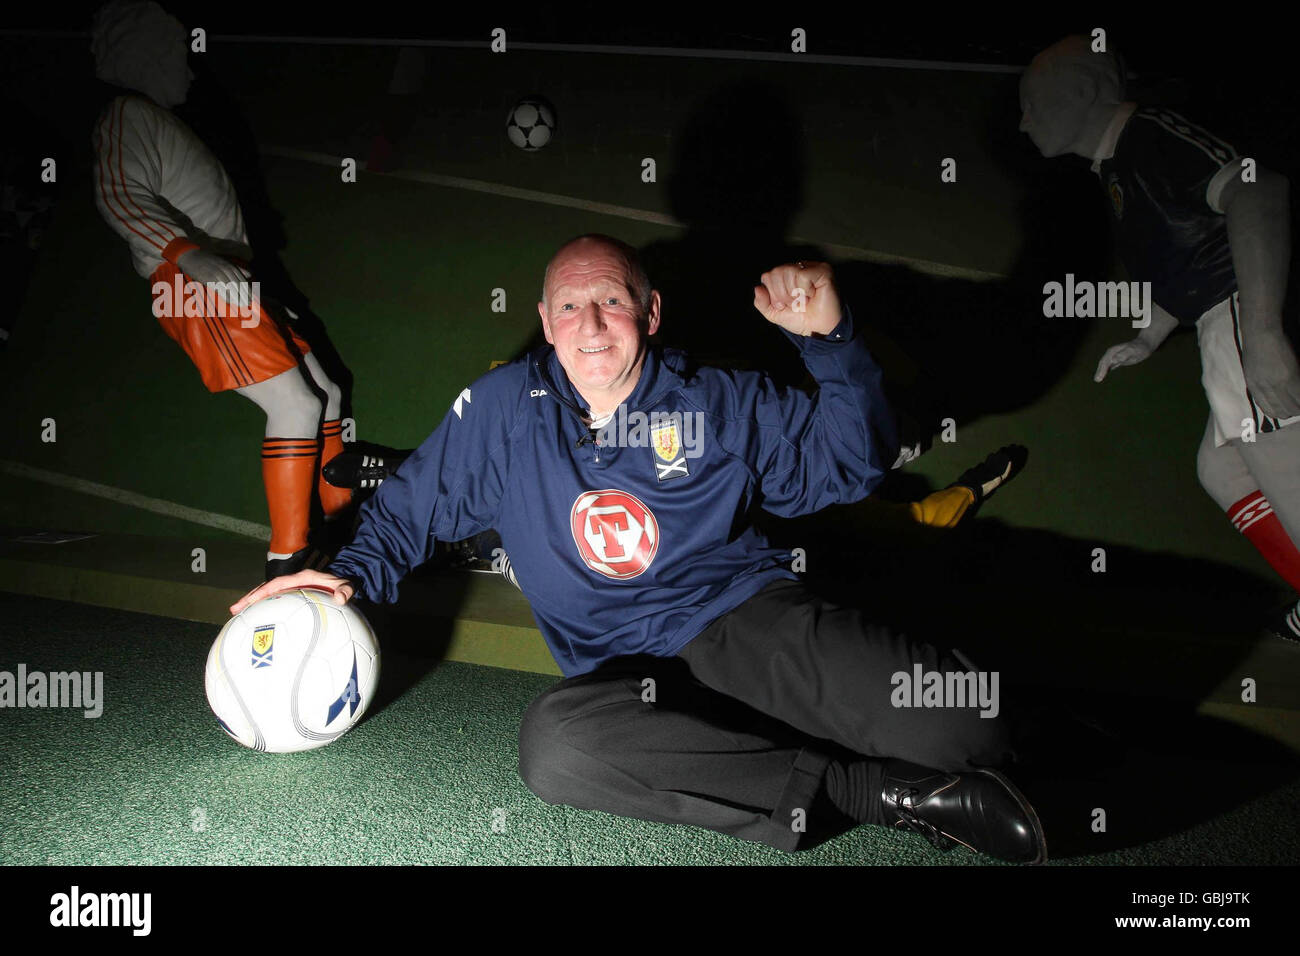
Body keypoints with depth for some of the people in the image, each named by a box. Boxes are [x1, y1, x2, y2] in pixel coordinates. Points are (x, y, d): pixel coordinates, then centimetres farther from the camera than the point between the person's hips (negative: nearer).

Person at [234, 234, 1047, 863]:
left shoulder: (721, 404, 8)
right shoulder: (504, 409, 10)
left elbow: (856, 460, 10)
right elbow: (413, 506, 22)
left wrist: (831, 337, -3)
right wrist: (353, 575, 5)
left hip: (752, 617, -2)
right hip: (628, 672, 3)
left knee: (964, 731, -30)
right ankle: (880, 790, -29)